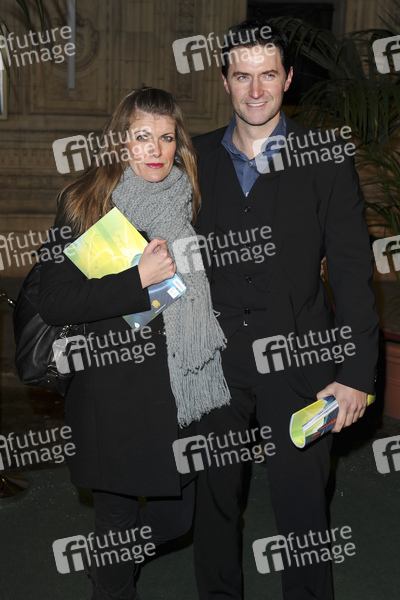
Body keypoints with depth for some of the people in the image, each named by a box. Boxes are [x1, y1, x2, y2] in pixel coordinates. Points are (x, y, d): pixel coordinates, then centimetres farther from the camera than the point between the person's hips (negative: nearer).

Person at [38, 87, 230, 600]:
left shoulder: (189, 199, 7)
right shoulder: (85, 204, -9)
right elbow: (54, 303, -17)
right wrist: (139, 279, -23)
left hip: (182, 388, 6)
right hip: (116, 396, -5)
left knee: (177, 513, 15)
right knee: (117, 515, 9)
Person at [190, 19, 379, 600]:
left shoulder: (326, 157, -1)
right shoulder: (197, 159, 6)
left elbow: (353, 270, -4)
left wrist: (358, 373, -9)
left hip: (298, 360, -2)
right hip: (213, 361, 3)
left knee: (303, 507, 5)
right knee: (214, 498, 15)